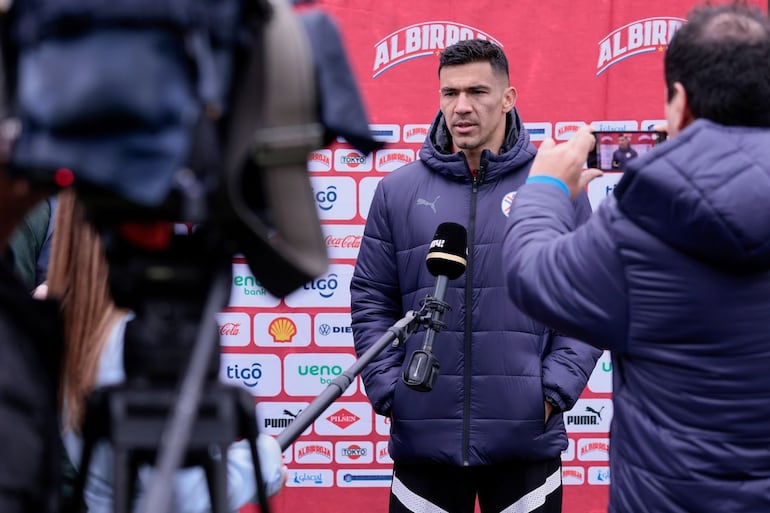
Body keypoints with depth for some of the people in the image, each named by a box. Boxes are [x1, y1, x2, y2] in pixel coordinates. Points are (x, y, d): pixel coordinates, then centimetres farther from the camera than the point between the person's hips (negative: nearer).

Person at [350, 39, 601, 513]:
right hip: (422, 436, 1)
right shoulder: (398, 191, 4)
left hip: (527, 438, -1)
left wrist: (554, 389, -7)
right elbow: (372, 301, 7)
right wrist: (388, 390, -3)